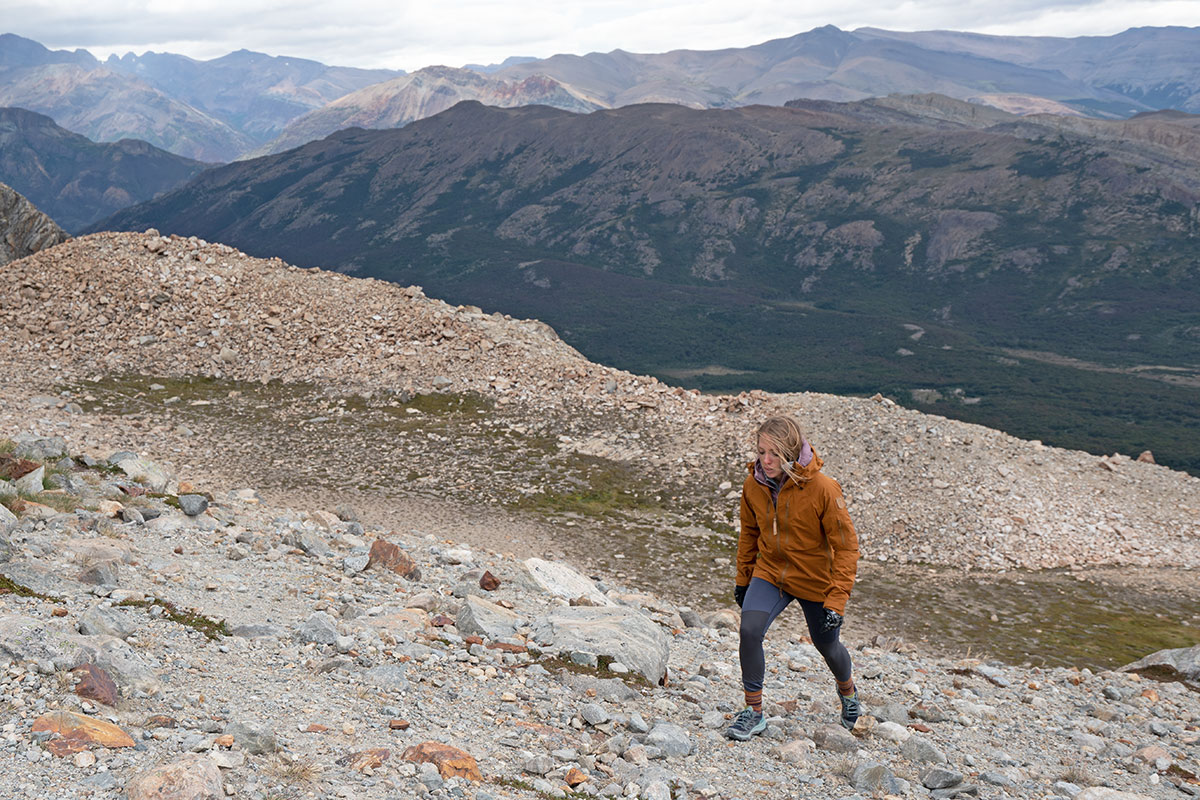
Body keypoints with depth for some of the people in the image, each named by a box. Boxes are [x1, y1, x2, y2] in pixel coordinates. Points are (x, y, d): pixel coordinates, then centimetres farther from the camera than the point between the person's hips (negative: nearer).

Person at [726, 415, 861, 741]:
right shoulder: (754, 485, -12)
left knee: (827, 645, 16)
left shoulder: (823, 489, -25)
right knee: (749, 631, -20)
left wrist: (837, 599, -22)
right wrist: (743, 579, 14)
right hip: (770, 573, 3)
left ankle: (848, 693, 51)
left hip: (815, 580, -3)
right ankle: (754, 712, -3)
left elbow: (846, 546, -18)